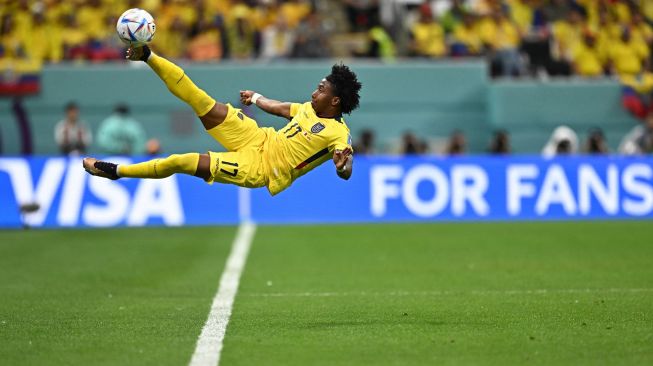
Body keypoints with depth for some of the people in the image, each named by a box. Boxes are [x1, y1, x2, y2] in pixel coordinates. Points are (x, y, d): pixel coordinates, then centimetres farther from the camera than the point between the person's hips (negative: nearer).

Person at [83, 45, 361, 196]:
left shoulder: (338, 133, -18)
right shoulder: (311, 109, 6)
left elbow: (346, 172, -32)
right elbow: (281, 108, 27)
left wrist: (344, 163, -55)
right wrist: (256, 98, 40)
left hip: (260, 168, -7)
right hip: (261, 139, 7)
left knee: (181, 162, -14)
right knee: (203, 103, -3)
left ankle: (116, 171, 1)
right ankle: (146, 56, 7)